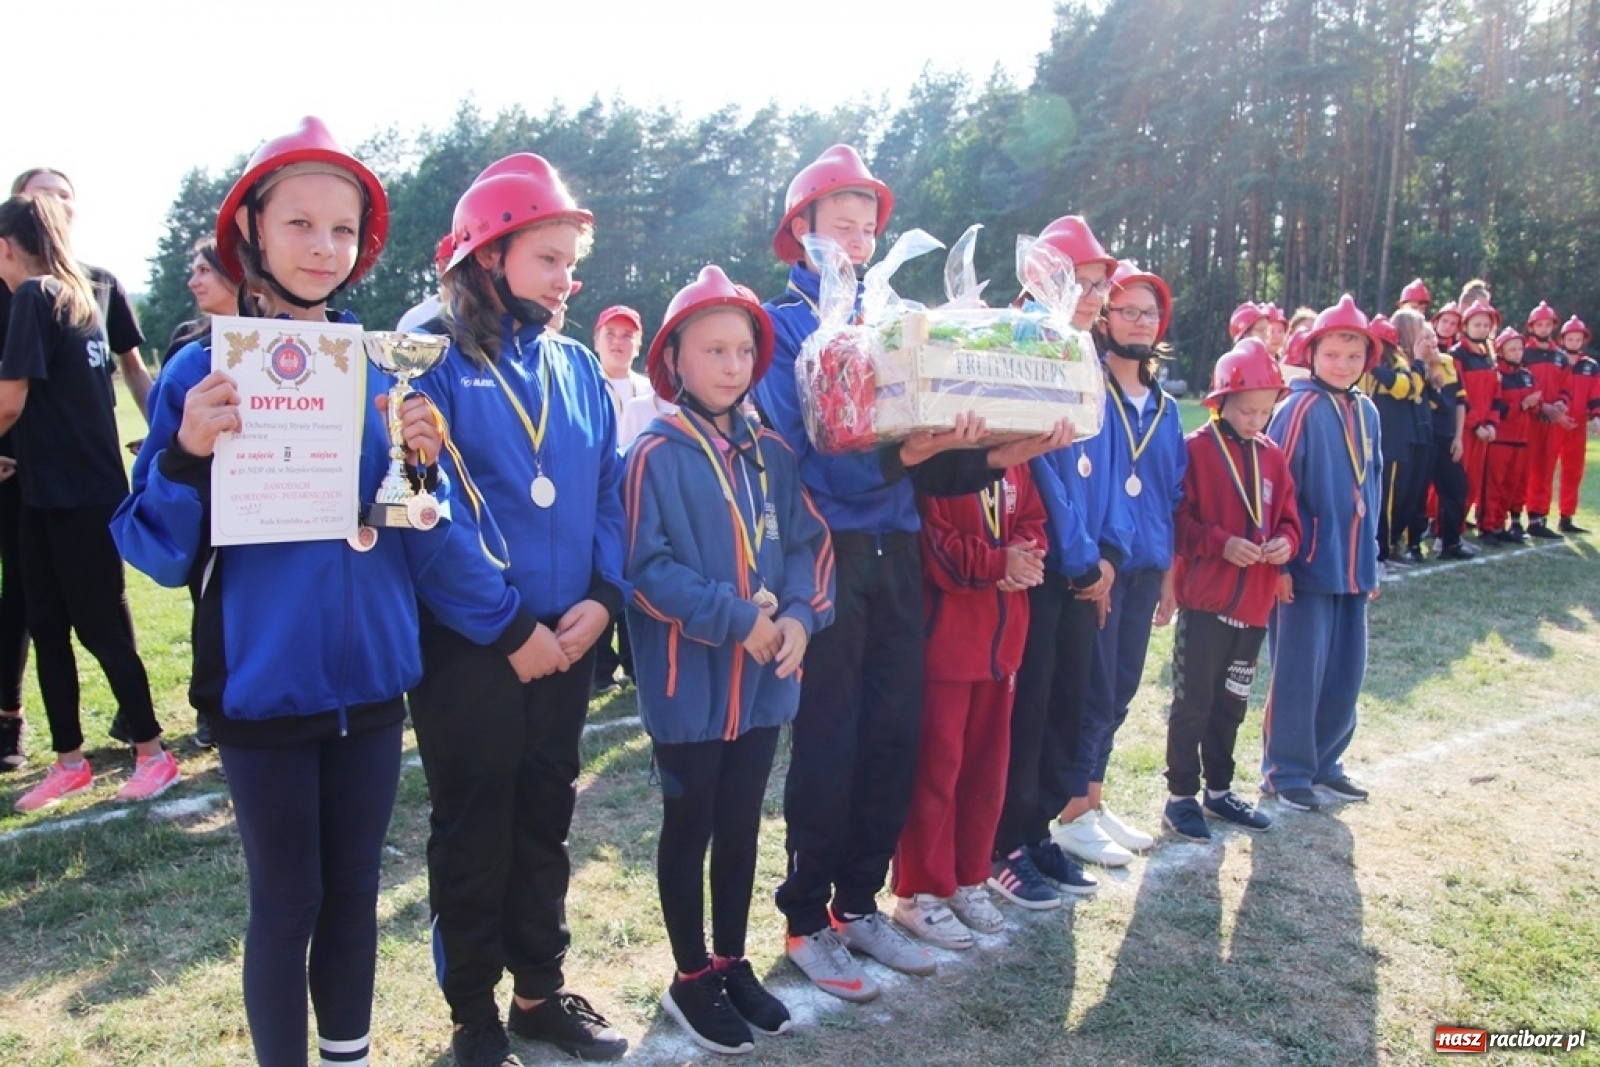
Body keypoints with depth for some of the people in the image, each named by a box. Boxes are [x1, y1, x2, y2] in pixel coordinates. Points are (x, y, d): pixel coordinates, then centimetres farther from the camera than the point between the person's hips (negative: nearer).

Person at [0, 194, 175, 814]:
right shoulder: (80, 297, 13)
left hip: (74, 495, -8)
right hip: (55, 490, 8)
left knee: (101, 628, 0)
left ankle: (152, 753, 11)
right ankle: (69, 761, 20)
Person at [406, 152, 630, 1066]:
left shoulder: (579, 367, 9)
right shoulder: (437, 361, -7)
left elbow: (610, 494, 8)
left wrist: (603, 596, -8)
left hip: (568, 640, 5)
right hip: (467, 645, -5)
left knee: (546, 819, 16)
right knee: (474, 828, 9)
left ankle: (542, 990, 33)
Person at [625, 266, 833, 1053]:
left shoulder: (771, 452, 6)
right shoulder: (656, 454, -12)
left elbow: (808, 541, 5)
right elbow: (646, 567, -17)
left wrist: (800, 616, -12)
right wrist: (737, 619, -20)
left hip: (763, 679, 5)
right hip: (690, 680, -5)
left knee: (741, 824, 18)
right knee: (690, 826, 10)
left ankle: (733, 963, 35)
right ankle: (691, 978, 28)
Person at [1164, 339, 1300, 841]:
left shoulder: (1273, 456, 9)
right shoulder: (1196, 449, -9)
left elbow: (1288, 517, 13)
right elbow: (1177, 518, -12)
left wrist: (1285, 542, -8)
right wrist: (1220, 542, -23)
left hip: (1254, 605, 6)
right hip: (1204, 601, -6)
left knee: (1231, 703, 17)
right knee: (1193, 702, 2)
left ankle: (1219, 790, 31)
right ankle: (1181, 796, 15)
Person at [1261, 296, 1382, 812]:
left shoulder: (1366, 413, 9)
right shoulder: (1299, 408, -11)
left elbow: (1371, 488, 15)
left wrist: (1370, 558, 15)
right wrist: (1278, 561, -14)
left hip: (1353, 566, 7)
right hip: (1307, 564, -7)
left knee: (1346, 671, 13)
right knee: (1299, 670, 1)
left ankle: (1323, 763, 28)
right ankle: (1285, 771, 15)